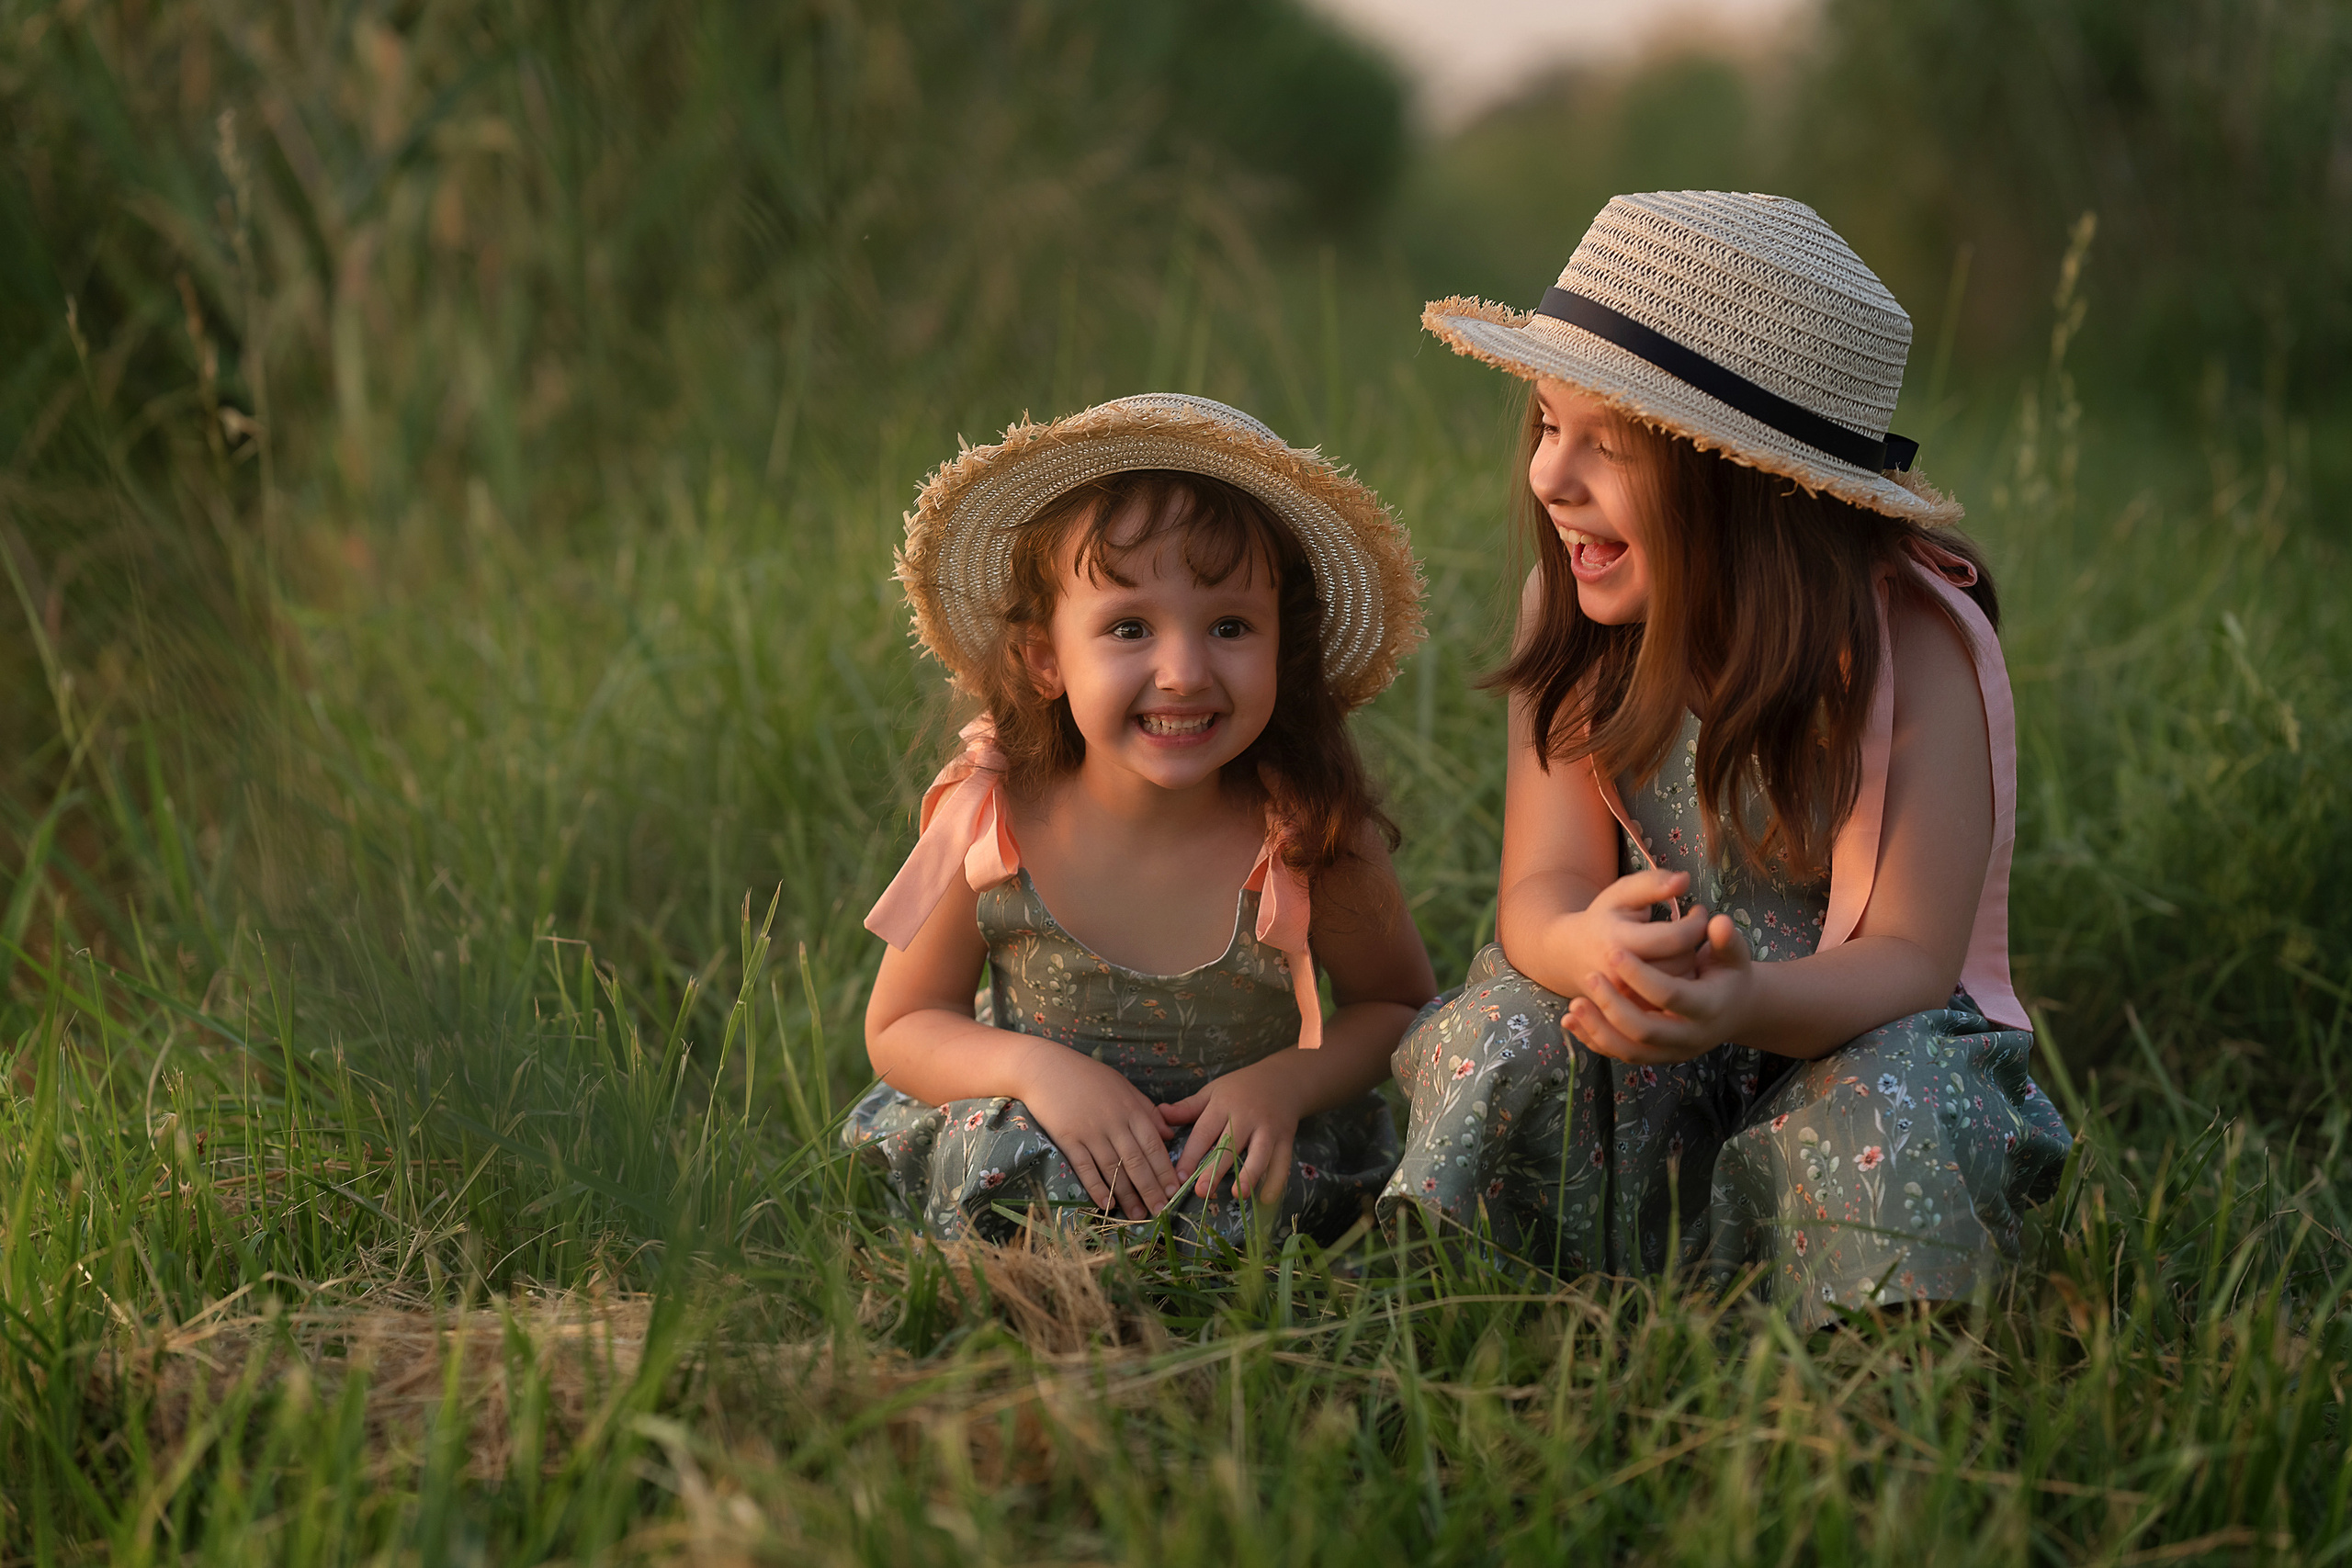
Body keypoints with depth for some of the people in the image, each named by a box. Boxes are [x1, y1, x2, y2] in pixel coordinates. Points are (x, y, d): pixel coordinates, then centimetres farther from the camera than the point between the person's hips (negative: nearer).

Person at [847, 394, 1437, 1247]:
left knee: (1234, 1199, -32)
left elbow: (1400, 1007, 1)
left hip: (1222, 1143, 0)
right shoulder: (988, 822, -17)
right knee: (1005, 1152, -31)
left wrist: (1291, 1079, -20)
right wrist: (1036, 1068, -25)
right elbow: (899, 1030, -5)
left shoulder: (1310, 841, -18)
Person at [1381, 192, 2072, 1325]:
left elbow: (1911, 958, -24)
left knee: (1892, 1107, -35)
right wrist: (1588, 948, -39)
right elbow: (1541, 887, -12)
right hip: (1662, 1026, 3)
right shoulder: (1573, 614, -5)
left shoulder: (1914, 643, -18)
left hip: (1857, 1032, -2)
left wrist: (1746, 1002, -47)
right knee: (1506, 1031, -27)